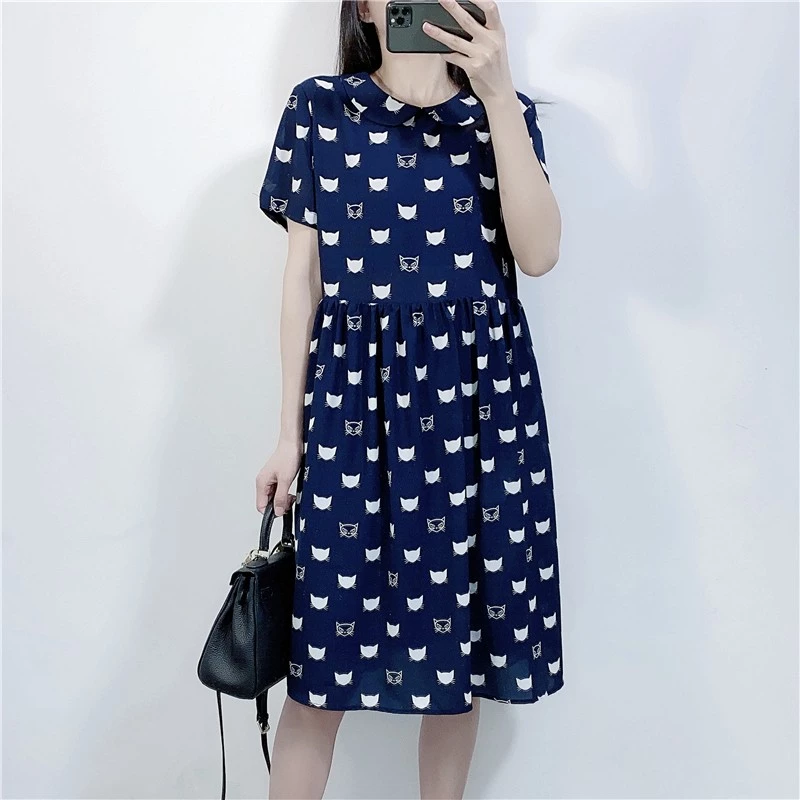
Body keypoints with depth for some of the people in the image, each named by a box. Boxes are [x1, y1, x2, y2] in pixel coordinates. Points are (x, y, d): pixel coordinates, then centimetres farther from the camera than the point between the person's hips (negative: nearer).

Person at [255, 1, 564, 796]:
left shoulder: (508, 110, 9)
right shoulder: (318, 107, 7)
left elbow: (538, 253, -7)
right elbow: (302, 274, 4)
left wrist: (497, 96, -12)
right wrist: (290, 431, 1)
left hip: (479, 390, 2)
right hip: (356, 390, -1)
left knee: (462, 636, 8)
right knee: (328, 643, 1)